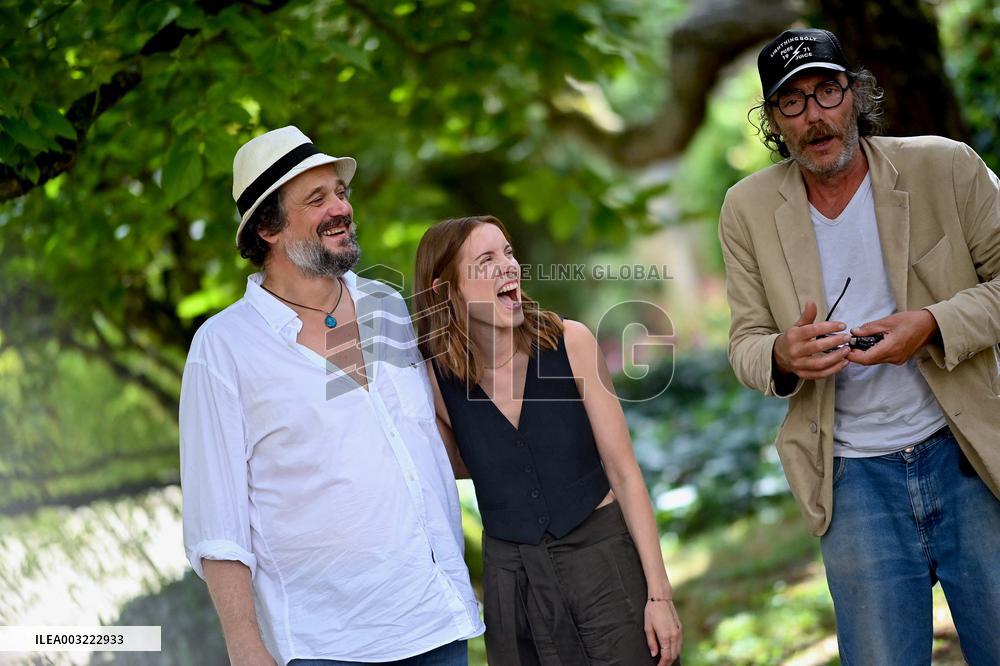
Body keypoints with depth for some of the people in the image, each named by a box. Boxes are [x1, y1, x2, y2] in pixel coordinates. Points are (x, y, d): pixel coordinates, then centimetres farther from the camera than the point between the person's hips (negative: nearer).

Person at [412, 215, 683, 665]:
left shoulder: (570, 343, -10)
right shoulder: (437, 377, -7)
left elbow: (623, 471, -6)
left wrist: (659, 593, -8)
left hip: (603, 560, -1)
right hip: (510, 575, 1)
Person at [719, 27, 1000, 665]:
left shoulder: (946, 168, -5)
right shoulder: (749, 208, 0)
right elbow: (746, 342, 4)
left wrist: (935, 324, -19)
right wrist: (782, 357, -20)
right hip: (853, 478, 1)